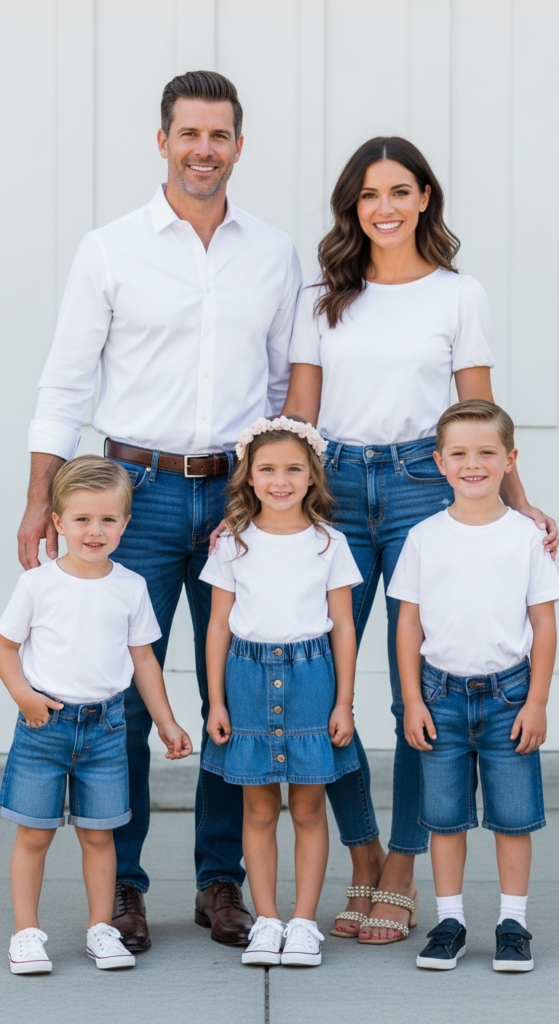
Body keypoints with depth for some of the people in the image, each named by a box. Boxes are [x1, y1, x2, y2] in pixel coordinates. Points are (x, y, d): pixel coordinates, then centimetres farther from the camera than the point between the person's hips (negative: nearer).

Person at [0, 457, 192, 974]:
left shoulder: (131, 587, 3)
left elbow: (143, 659, 10)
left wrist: (167, 723, 10)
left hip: (106, 723, 2)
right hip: (44, 720, -2)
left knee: (98, 833, 7)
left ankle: (101, 928, 17)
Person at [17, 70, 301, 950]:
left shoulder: (275, 256, 9)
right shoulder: (111, 250, 2)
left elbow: (286, 385, 14)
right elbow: (65, 384, 3)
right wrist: (40, 500, -3)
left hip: (241, 493, 2)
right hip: (139, 489, -2)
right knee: (122, 693, -2)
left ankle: (222, 879, 16)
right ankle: (120, 885, 8)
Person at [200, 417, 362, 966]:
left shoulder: (328, 543, 3)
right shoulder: (234, 544, 4)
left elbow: (343, 627, 5)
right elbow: (219, 626, 7)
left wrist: (344, 704, 0)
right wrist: (216, 702, 3)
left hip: (311, 676, -1)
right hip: (249, 676, 1)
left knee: (308, 809, 3)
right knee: (258, 809, 5)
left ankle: (304, 922, 10)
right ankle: (266, 921, 12)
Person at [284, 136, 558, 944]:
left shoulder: (460, 296, 6)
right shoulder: (324, 298, 11)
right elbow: (298, 414, 10)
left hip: (423, 487, -2)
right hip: (336, 488, 2)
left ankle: (400, 880, 9)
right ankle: (364, 863, 16)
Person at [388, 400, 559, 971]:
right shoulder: (424, 538, 2)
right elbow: (409, 625, 5)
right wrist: (413, 701, -1)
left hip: (508, 693, -1)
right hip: (441, 693, 1)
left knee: (513, 815, 3)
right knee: (444, 815, 6)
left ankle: (513, 922, 13)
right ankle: (449, 920, 16)